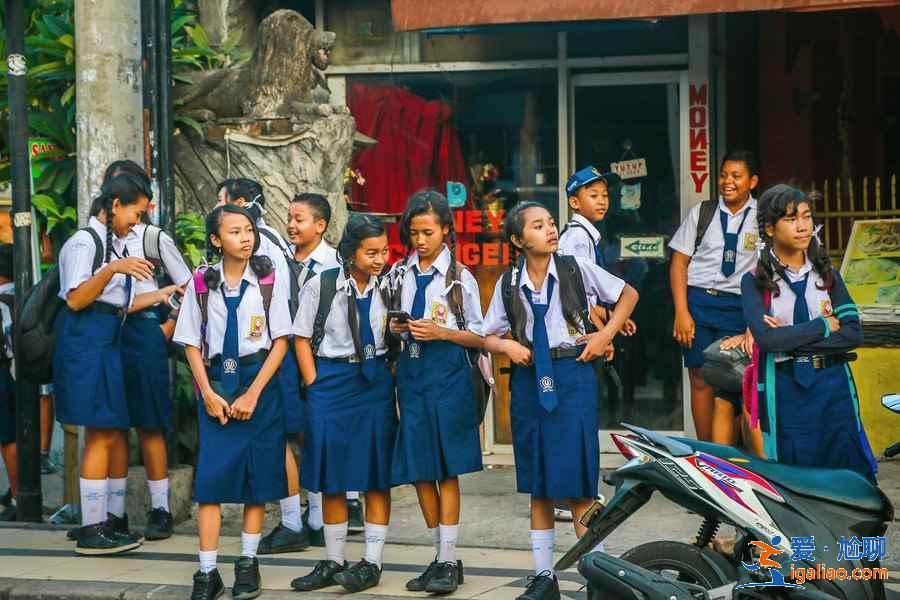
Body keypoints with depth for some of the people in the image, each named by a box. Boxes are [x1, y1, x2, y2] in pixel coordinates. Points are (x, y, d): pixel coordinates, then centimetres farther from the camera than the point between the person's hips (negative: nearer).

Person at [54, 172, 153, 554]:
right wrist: (112, 269, -27)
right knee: (101, 435, -9)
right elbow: (75, 299, -18)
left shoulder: (116, 244, 16)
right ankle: (91, 530, -5)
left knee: (117, 432, 10)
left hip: (110, 340, 9)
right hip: (86, 340, -9)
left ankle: (113, 520, 17)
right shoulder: (84, 242, -9)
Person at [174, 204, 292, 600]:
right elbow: (192, 344, 5)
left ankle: (248, 563, 15)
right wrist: (208, 394, -6)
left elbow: (281, 342, -2)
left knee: (257, 475, 4)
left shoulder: (270, 280, -2)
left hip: (259, 380, 0)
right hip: (216, 384, 0)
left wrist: (253, 394, -9)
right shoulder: (202, 283, 1)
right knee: (211, 474, -5)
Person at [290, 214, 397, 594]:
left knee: (377, 476, 1)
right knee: (331, 478, 6)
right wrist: (314, 387, -3)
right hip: (331, 383, -1)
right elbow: (301, 338, 2)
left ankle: (372, 563, 8)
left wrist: (390, 379, -1)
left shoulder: (388, 287, 1)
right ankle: (333, 562, 17)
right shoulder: (321, 286, -3)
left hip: (376, 383, 1)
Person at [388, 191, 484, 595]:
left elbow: (478, 337, 0)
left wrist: (441, 332, -15)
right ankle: (442, 557, 14)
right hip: (411, 371, 4)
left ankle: (448, 561, 0)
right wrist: (396, 328, -4)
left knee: (447, 470, -4)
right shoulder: (399, 273, 10)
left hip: (448, 374, -4)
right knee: (418, 470, 4)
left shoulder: (460, 277, 0)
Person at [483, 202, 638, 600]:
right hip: (530, 379, 3)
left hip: (573, 376, -3)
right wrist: (507, 346, -8)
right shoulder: (508, 284, 5)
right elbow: (489, 337, 12)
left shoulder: (577, 269, -2)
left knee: (577, 484, -5)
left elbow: (628, 294, 10)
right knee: (537, 485, 9)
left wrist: (606, 334, -1)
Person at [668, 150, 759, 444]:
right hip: (697, 300, 2)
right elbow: (679, 262, 6)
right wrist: (682, 312, -4)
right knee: (700, 380, 3)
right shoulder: (702, 213, 8)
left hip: (737, 307, -2)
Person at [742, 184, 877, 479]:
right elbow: (766, 338, -15)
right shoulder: (755, 281, 1)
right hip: (786, 392, -3)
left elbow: (854, 333, -2)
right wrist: (824, 326, -8)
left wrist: (791, 340, -11)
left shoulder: (827, 274, 10)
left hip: (833, 388, 3)